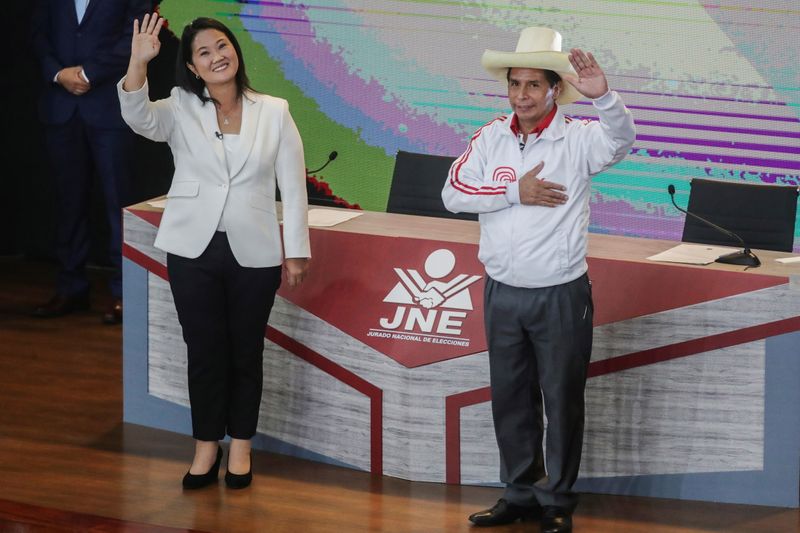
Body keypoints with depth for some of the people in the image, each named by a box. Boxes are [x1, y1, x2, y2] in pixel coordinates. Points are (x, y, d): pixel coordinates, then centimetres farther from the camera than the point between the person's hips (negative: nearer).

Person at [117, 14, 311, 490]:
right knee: (205, 350, 6)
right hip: (194, 249, 0)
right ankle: (207, 445, 19)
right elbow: (138, 117, -22)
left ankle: (241, 446, 21)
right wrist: (139, 62, -36)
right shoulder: (181, 111, 0)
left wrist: (296, 251, -1)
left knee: (246, 351, 9)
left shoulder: (274, 112, 0)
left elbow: (293, 186, 1)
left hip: (254, 253, 0)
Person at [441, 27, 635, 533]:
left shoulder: (577, 138, -11)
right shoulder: (492, 136, 0)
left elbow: (620, 140, -31)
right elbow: (454, 193, -4)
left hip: (561, 296, -4)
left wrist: (603, 95, -50)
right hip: (503, 294, 4)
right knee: (510, 399, 14)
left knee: (563, 400, 5)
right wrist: (515, 192, -15)